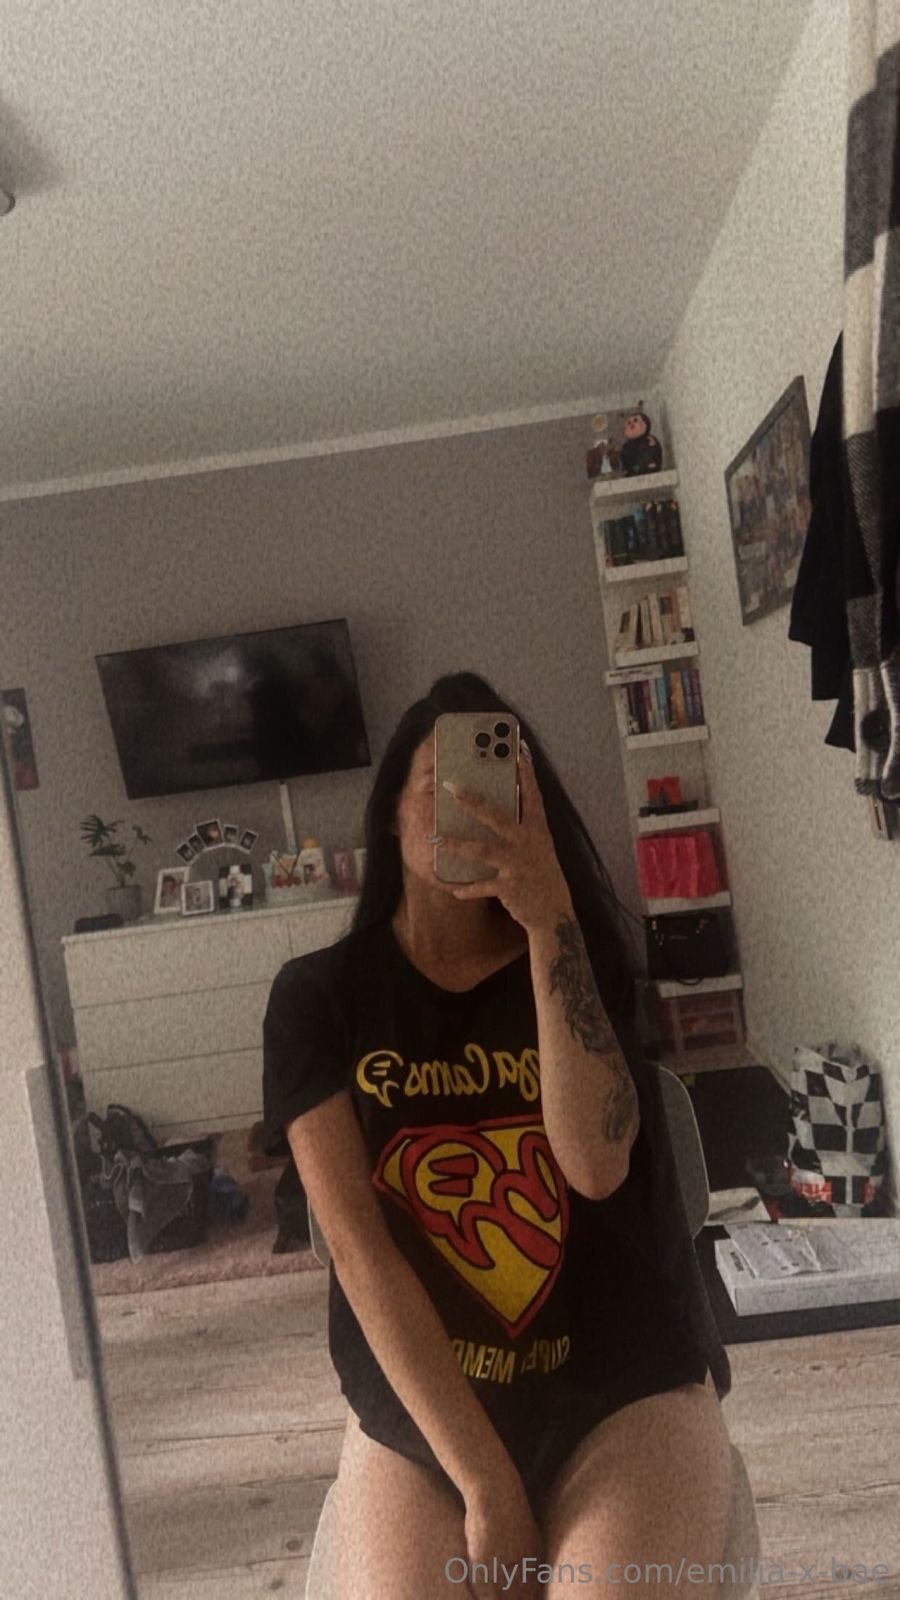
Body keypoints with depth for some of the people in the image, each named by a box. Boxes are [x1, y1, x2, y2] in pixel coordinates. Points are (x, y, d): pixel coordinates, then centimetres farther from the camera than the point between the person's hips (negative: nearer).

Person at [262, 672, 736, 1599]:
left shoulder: (578, 964, -1)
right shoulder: (319, 997, -5)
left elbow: (598, 1164, -19)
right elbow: (359, 1249, -11)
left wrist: (548, 920, -26)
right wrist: (485, 1482, -15)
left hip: (625, 1387, 1)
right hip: (413, 1409, 0)